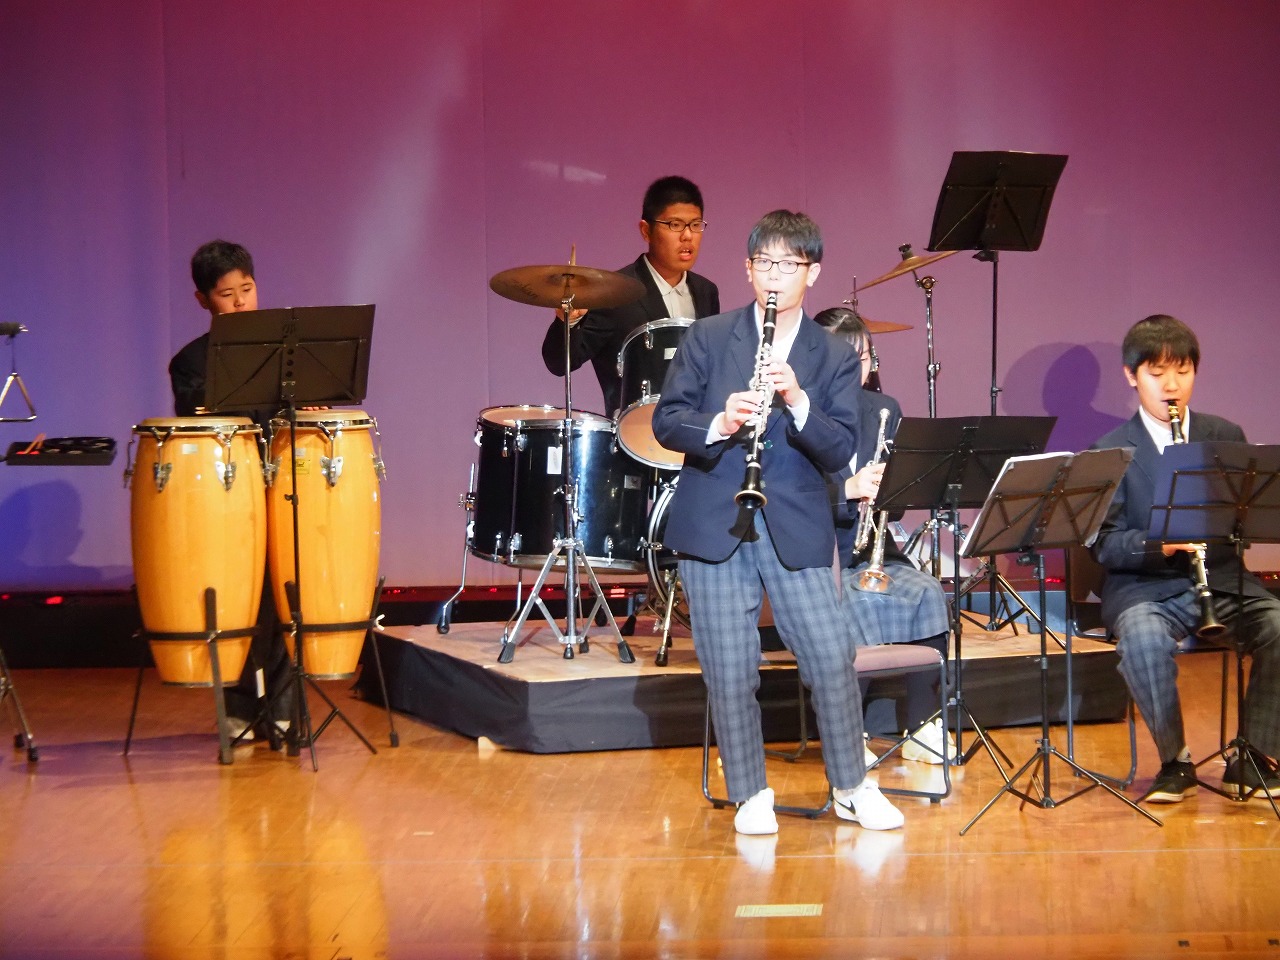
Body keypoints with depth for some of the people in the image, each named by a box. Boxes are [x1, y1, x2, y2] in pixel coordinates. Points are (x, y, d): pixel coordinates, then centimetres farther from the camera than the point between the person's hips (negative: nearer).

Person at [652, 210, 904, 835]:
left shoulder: (834, 359, 6)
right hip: (714, 526, 0)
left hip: (797, 529, 1)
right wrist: (718, 425, -20)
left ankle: (851, 788, 16)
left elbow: (839, 452, -4)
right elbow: (667, 420, 0)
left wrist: (797, 401, -20)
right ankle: (750, 796, 16)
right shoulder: (707, 339, 5)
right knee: (730, 673, 1)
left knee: (833, 660, -2)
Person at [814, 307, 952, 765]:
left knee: (927, 594, -23)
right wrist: (849, 489, -26)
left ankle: (920, 727, -13)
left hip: (870, 551, 5)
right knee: (855, 605, -33)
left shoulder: (884, 410, 12)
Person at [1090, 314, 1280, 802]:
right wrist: (1157, 544, -24)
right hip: (1146, 583, -3)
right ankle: (1174, 760, -15)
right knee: (1143, 635, -36)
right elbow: (1105, 545, -5)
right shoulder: (1111, 452, 2)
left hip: (1221, 575, 3)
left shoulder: (1225, 437, 11)